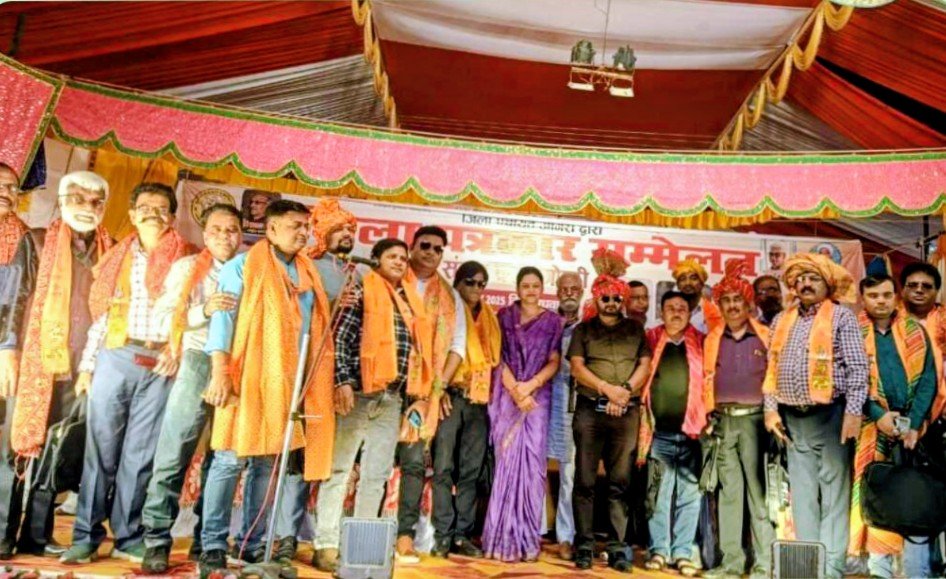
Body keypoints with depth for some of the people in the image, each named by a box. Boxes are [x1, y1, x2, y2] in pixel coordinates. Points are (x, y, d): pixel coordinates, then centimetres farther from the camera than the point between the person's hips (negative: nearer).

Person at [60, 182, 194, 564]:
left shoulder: (185, 260, 7)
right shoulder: (116, 257, 14)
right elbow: (100, 314, 12)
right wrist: (86, 365, 9)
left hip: (160, 365, -2)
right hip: (114, 358, 2)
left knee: (141, 454, 3)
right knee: (100, 448, 2)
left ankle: (129, 538, 13)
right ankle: (86, 536, 10)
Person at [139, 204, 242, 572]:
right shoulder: (187, 268, 9)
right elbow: (164, 317, -1)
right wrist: (204, 310, -14)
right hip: (199, 364, -2)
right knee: (173, 456, -4)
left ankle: (207, 541, 16)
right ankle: (157, 542, 5)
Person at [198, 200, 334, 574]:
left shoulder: (308, 275, 17)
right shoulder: (243, 266, 2)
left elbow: (317, 328, 18)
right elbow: (223, 318, -6)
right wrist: (220, 371, -16)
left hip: (289, 385, 5)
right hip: (247, 379, -5)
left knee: (268, 464, 9)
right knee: (231, 460, -3)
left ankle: (253, 544, 18)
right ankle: (213, 545, 7)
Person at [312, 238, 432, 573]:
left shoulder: (411, 301, 17)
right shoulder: (362, 291, -1)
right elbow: (340, 338, -9)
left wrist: (415, 390, 13)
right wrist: (343, 380, -18)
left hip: (392, 396, 7)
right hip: (360, 390, -6)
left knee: (377, 474, 10)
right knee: (339, 467, 0)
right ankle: (326, 545, 6)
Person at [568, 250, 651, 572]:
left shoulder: (635, 329, 15)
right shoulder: (583, 329, 11)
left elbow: (645, 365, 6)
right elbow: (577, 367, 0)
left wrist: (625, 390, -10)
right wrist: (607, 388, -12)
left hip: (627, 413, 1)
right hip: (590, 410, -1)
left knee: (620, 483, 3)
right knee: (585, 480, 0)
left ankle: (617, 547, 8)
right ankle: (584, 545, 6)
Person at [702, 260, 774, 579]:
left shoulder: (765, 337, 3)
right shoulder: (712, 340, 13)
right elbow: (706, 381, 13)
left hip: (754, 418, -3)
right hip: (723, 420, 3)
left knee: (759, 490, -2)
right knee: (728, 491, 7)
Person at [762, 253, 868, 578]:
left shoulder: (841, 316, -1)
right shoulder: (781, 321, 14)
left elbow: (857, 367, -9)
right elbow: (772, 368, 14)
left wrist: (854, 411, -16)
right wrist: (771, 408, 6)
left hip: (831, 415, -5)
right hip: (794, 419, 5)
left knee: (834, 493, 0)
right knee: (802, 495, 9)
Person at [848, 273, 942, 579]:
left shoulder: (916, 331, 9)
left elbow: (928, 379, 4)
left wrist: (914, 424, -6)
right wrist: (878, 414, -14)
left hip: (911, 427, 2)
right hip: (870, 427, -2)